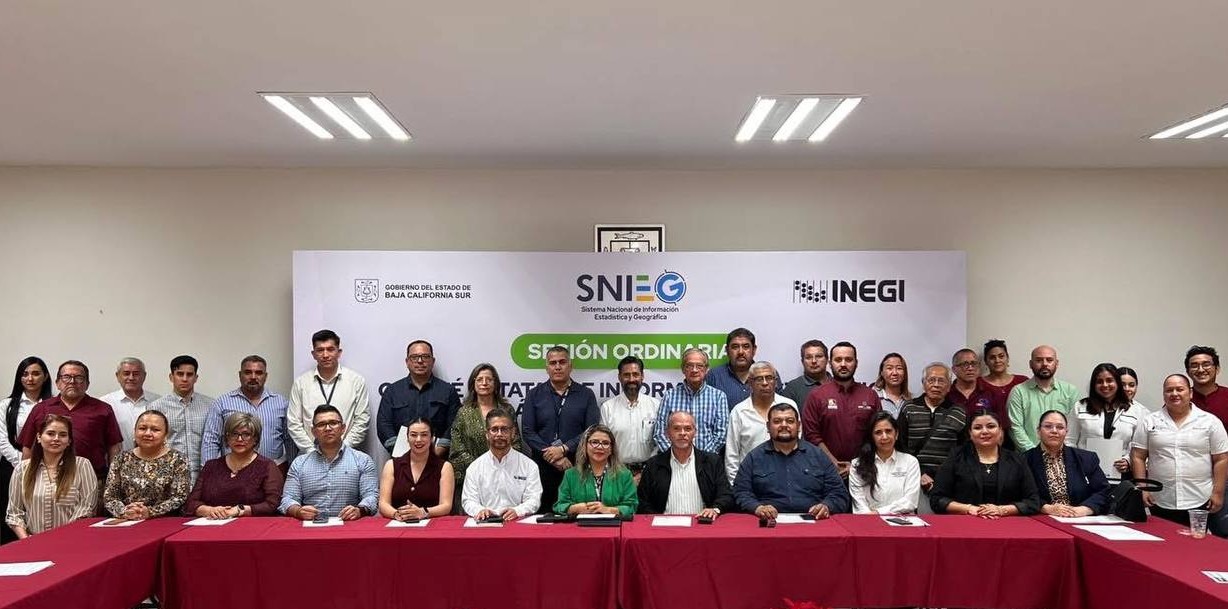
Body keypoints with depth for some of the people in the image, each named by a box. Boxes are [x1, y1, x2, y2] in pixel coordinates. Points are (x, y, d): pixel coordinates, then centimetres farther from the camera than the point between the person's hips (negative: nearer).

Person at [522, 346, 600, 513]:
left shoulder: (586, 395, 7)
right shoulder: (534, 395, 9)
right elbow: (528, 432, 1)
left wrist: (563, 449, -12)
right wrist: (555, 459, -9)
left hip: (577, 467, -1)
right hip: (542, 466, 1)